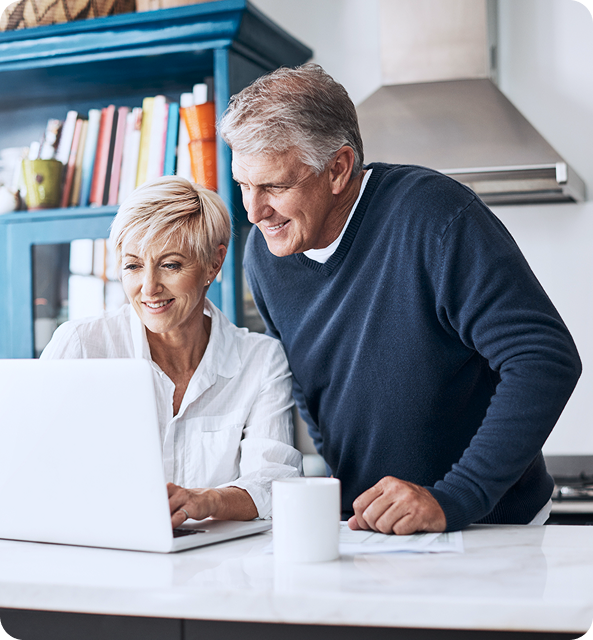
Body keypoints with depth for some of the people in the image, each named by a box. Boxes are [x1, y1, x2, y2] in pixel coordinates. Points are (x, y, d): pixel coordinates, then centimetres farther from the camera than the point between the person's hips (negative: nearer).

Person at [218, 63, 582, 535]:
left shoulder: (433, 217, -21)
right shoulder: (265, 254, -2)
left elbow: (548, 359, -25)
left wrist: (453, 498, -28)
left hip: (489, 527, -2)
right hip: (350, 530, 3)